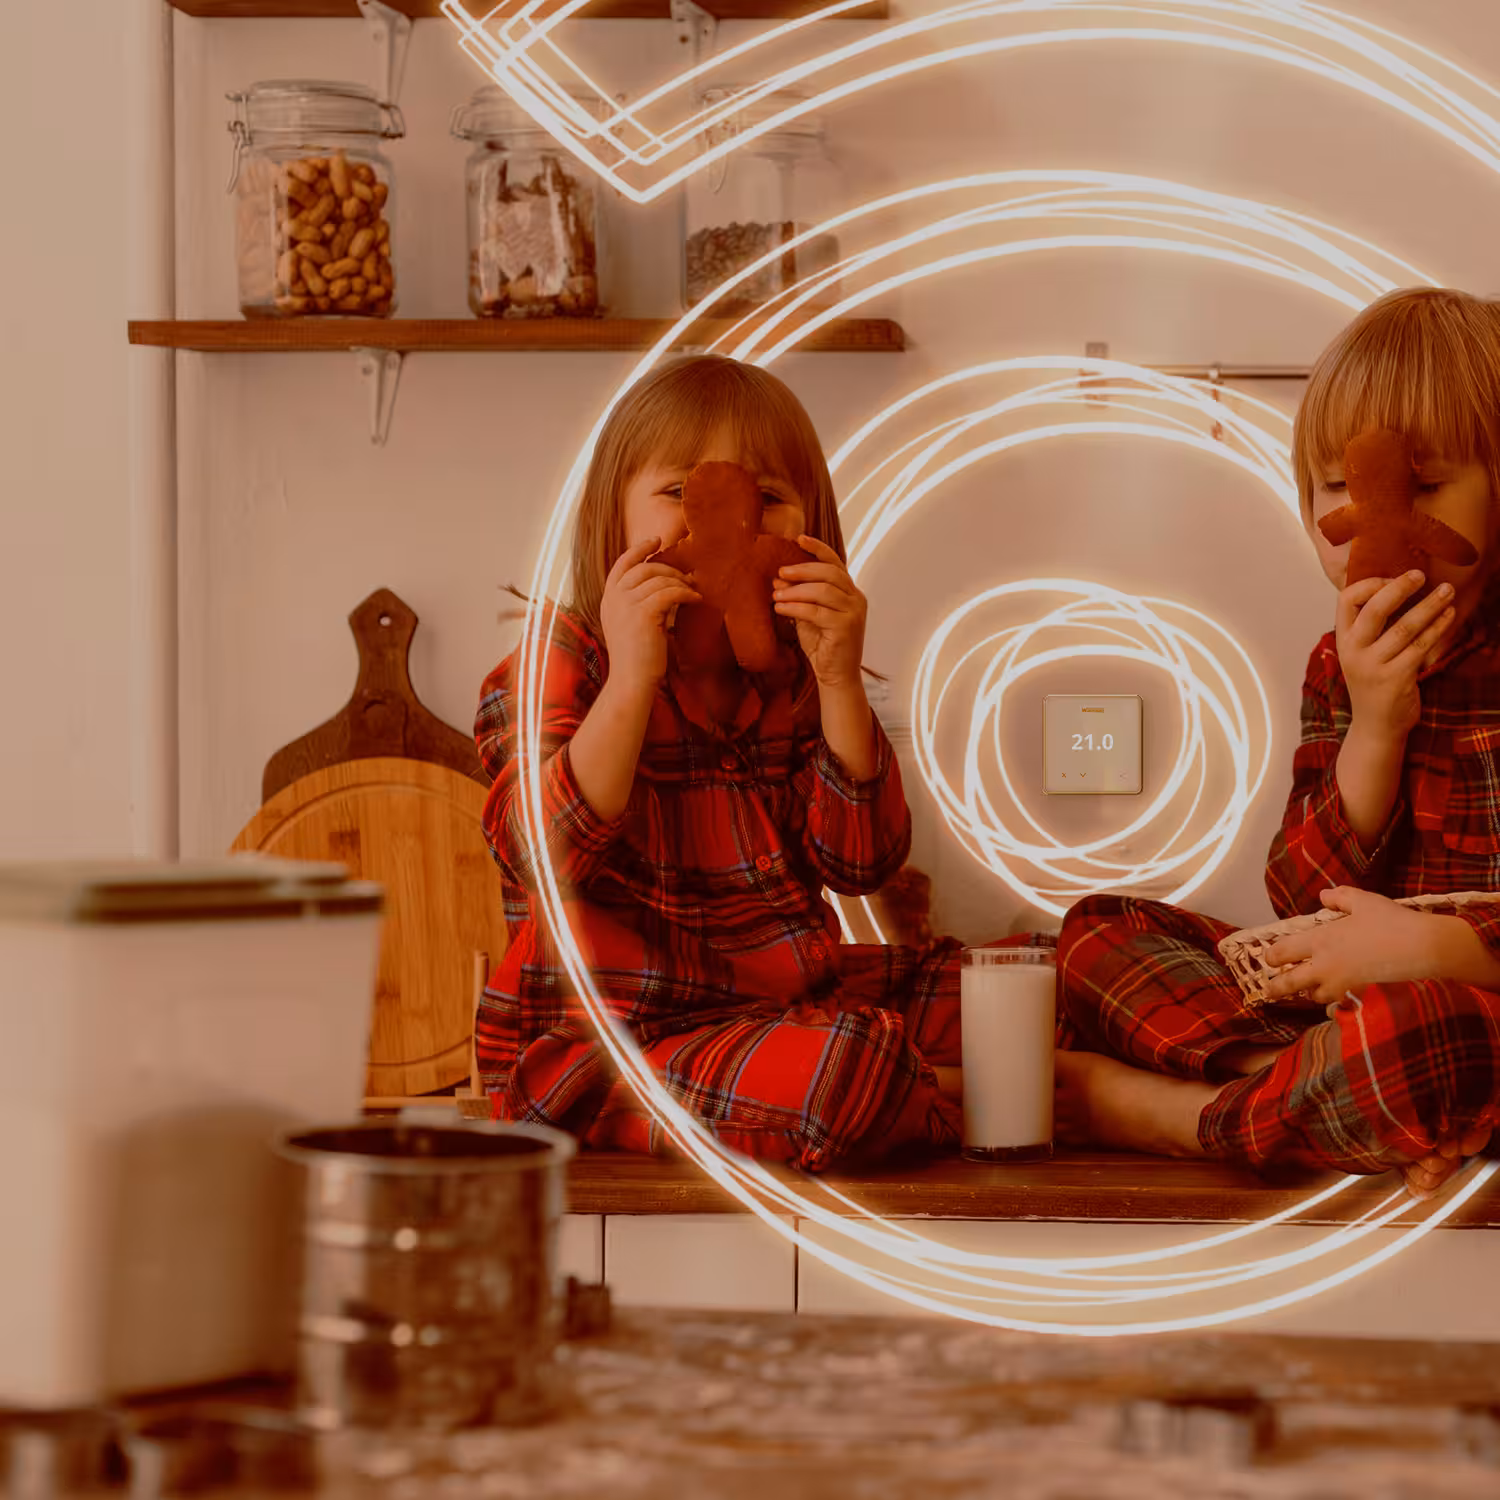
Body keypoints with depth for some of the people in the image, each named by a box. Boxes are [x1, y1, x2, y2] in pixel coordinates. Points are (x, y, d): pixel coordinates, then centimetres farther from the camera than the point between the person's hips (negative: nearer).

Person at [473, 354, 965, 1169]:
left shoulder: (790, 678, 11)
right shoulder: (555, 665, -3)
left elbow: (858, 862, -2)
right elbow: (549, 856, -21)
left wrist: (839, 683, -11)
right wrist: (632, 676, -25)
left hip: (788, 1001, 7)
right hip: (611, 1036, -7)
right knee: (840, 1070, -32)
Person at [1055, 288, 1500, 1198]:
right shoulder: (1342, 667, 12)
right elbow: (1304, 914, 1)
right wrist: (1374, 729, -11)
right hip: (1347, 999, 7)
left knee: (1412, 1025, -41)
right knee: (1099, 931, 1)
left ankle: (1162, 1111, -17)